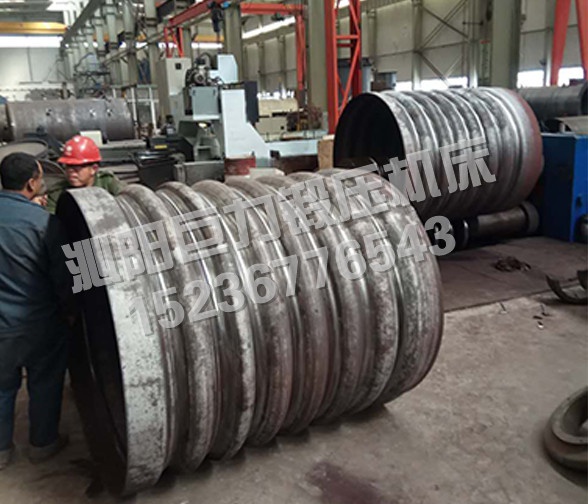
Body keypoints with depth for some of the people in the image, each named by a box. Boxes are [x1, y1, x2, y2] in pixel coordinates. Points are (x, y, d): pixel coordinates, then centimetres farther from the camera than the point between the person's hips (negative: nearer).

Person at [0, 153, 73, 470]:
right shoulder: (43, 221, -19)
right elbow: (63, 277, -14)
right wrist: (69, 309, 3)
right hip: (40, 324, -4)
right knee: (45, 384, 16)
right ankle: (42, 443, 32)